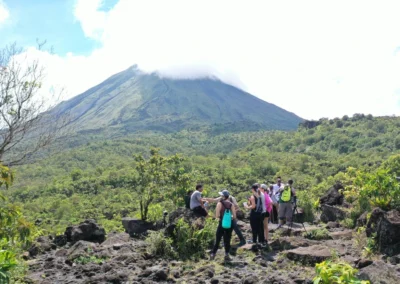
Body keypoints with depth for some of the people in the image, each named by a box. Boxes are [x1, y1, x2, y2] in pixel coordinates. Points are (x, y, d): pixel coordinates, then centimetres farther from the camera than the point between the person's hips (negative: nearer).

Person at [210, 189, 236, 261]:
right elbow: (234, 216, -3)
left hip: (222, 224, -2)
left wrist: (219, 217, 8)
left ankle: (213, 255, 13)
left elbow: (217, 216, -13)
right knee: (227, 240, 11)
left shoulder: (220, 204, -8)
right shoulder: (231, 204, 0)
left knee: (217, 240, 9)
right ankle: (227, 255, 8)